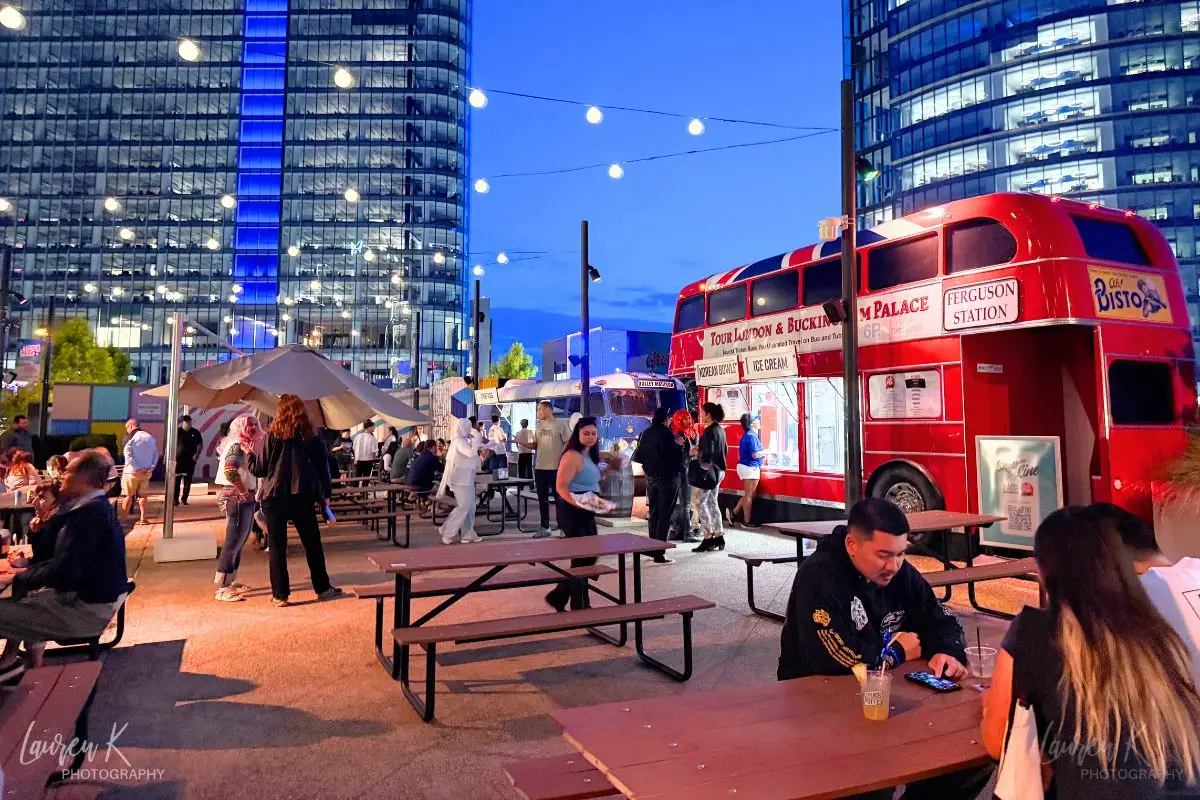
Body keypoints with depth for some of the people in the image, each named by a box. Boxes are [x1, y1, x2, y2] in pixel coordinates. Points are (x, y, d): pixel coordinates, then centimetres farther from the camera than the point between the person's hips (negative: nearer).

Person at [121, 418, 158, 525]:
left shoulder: (131, 438, -8)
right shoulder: (150, 438, 8)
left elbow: (128, 455, -17)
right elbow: (156, 454, 5)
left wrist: (138, 468, -15)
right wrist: (151, 467, -2)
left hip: (132, 471, -4)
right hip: (146, 471, 4)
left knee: (128, 495, 6)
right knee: (142, 495, 12)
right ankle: (142, 518, 9)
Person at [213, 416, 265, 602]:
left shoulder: (244, 446, 17)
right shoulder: (237, 445, -13)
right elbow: (229, 471, -27)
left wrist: (251, 494, 4)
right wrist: (244, 491, -17)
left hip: (244, 499, 10)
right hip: (237, 498, -10)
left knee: (238, 543, 16)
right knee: (233, 542, -8)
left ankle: (230, 582, 24)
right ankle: (222, 589, -5)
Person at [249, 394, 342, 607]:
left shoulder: (273, 435, -5)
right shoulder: (310, 436, 3)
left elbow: (259, 468, -3)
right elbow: (322, 466, 4)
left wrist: (249, 454, 17)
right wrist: (325, 493, 13)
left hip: (274, 496, -2)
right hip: (302, 496, 2)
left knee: (277, 546, 6)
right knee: (312, 543, 12)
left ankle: (280, 594, 9)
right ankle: (322, 588, 19)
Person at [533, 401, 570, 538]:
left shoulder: (560, 424, -6)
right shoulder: (539, 425, 11)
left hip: (556, 468, -6)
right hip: (540, 467, 6)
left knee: (559, 498, 2)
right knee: (542, 499, 10)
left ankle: (562, 527, 10)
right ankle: (544, 527, 20)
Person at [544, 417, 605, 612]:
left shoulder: (589, 457, 14)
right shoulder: (573, 456, -17)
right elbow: (560, 486, -24)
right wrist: (577, 503, -35)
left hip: (586, 513, 10)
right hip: (573, 513, -10)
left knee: (589, 557, 14)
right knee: (581, 559, -1)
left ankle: (558, 597, 25)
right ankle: (579, 607, 13)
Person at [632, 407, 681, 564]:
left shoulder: (646, 433, 4)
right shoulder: (666, 434, -16)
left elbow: (637, 457, 7)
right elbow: (676, 456, -17)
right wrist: (678, 447, 1)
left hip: (650, 478, 7)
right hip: (667, 478, -6)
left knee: (654, 513, 17)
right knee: (665, 515, -2)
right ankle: (659, 553, -3)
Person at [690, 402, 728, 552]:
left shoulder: (709, 431, -16)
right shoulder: (720, 429, 12)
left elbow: (707, 454, -22)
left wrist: (695, 453, -6)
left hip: (708, 470, -10)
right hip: (718, 470, 10)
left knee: (698, 502, -3)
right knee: (713, 503, 14)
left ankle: (708, 538, -4)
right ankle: (718, 537, 16)